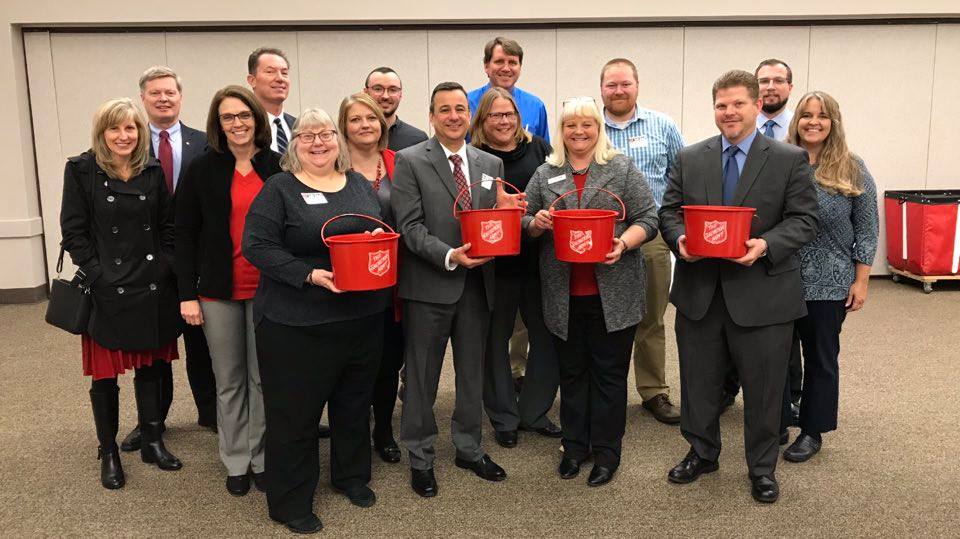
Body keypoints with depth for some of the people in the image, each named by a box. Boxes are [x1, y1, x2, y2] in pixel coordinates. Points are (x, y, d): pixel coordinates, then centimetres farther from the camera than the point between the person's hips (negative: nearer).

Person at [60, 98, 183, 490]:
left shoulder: (153, 171, 5)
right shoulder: (82, 170, -4)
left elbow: (168, 226, 9)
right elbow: (73, 232, -5)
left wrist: (165, 268, -1)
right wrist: (97, 275, -12)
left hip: (152, 288, 3)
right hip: (107, 291, -3)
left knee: (150, 366, 13)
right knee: (105, 374, 7)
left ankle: (152, 442, 28)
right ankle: (109, 453, 22)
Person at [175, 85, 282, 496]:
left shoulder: (277, 167, 1)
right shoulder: (202, 170, 0)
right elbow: (185, 235, 1)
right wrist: (187, 294, -4)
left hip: (267, 289, 0)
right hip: (218, 291, 0)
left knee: (264, 378, 8)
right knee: (229, 381, 10)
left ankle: (262, 459, 24)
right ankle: (236, 462, 25)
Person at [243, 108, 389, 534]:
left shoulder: (359, 184, 11)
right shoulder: (279, 188, -5)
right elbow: (257, 245, -12)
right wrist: (309, 275, -23)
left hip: (362, 318, 6)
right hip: (297, 323, -5)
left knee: (355, 402, 19)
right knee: (295, 411, 5)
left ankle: (351, 475, 40)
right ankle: (290, 503, 21)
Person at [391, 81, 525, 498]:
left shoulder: (491, 164, 9)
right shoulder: (410, 161, -5)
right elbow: (409, 225, -12)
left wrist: (504, 210, -12)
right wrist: (449, 256, -24)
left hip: (476, 283, 5)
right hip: (429, 285, -4)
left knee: (472, 373, 17)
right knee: (422, 378, 8)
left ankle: (469, 449, 34)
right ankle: (421, 459, 24)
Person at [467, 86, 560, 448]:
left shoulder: (538, 148, 7)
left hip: (538, 260, 3)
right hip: (494, 264, -3)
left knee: (548, 337, 8)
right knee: (496, 340, 9)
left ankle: (534, 412, 27)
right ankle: (503, 418, 25)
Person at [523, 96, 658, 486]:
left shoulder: (622, 168, 2)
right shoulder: (544, 174, 10)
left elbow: (647, 218, -1)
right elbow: (524, 222, 14)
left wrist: (623, 243, -19)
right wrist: (536, 222, -8)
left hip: (613, 292, -2)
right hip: (564, 294, 3)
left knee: (609, 372, 5)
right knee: (571, 371, 12)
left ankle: (607, 453, 18)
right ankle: (574, 447, 26)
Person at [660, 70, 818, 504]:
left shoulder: (790, 159, -2)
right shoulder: (689, 158, 6)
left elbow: (804, 220, -5)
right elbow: (669, 211, 6)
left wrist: (766, 245, -21)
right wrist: (679, 239, -15)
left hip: (763, 292, -2)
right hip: (698, 290, 3)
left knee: (763, 386, 9)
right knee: (698, 381, 15)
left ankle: (762, 467, 29)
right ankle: (702, 452, 36)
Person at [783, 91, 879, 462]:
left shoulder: (852, 170, -2)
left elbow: (866, 229, -1)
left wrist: (861, 281, -5)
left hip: (829, 283, -1)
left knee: (821, 357, 10)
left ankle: (812, 431, 24)